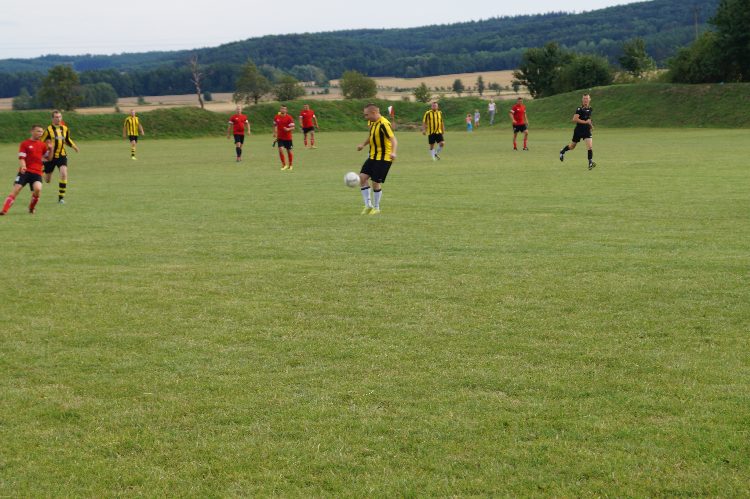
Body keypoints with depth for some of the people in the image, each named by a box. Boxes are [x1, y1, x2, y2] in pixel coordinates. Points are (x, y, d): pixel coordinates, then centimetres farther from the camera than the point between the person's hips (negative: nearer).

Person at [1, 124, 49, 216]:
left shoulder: (42, 144, 12)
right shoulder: (25, 144, 2)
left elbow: (48, 158, 17)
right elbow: (21, 158, -4)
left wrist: (50, 149, -1)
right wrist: (23, 166, -23)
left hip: (37, 172, 2)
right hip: (25, 171, -2)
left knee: (37, 189, -23)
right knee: (15, 190, -13)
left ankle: (32, 207, 4)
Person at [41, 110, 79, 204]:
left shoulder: (65, 129, 5)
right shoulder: (48, 130, -11)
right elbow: (41, 142, -8)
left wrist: (73, 146, 14)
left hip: (62, 155, 3)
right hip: (51, 156, -3)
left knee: (64, 174, -21)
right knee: (47, 181, 6)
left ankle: (61, 198, -13)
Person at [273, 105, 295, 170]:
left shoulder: (289, 118, -10)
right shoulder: (276, 117, 2)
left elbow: (293, 127, -12)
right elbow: (275, 126, 18)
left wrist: (288, 129, -32)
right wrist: (275, 133, 12)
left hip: (288, 138, -2)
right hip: (280, 137, 2)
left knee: (289, 151, 6)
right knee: (280, 150, -14)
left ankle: (290, 165, 24)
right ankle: (284, 164, 0)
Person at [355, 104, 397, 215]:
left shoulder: (384, 124, -22)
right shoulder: (371, 122, 6)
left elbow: (393, 139, -30)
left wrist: (393, 152, -47)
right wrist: (363, 144, 14)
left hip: (383, 158, -8)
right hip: (373, 156, 8)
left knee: (375, 182, -5)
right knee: (362, 177, -3)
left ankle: (376, 208, 14)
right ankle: (368, 205, 6)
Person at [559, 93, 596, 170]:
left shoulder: (590, 109, 7)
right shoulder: (580, 109, -15)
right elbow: (575, 119, -25)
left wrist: (590, 124, 13)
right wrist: (585, 122, -25)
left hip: (587, 130, 4)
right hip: (578, 130, -4)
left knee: (590, 146, -15)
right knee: (572, 146, 14)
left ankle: (590, 163, -15)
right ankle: (562, 151, 44)